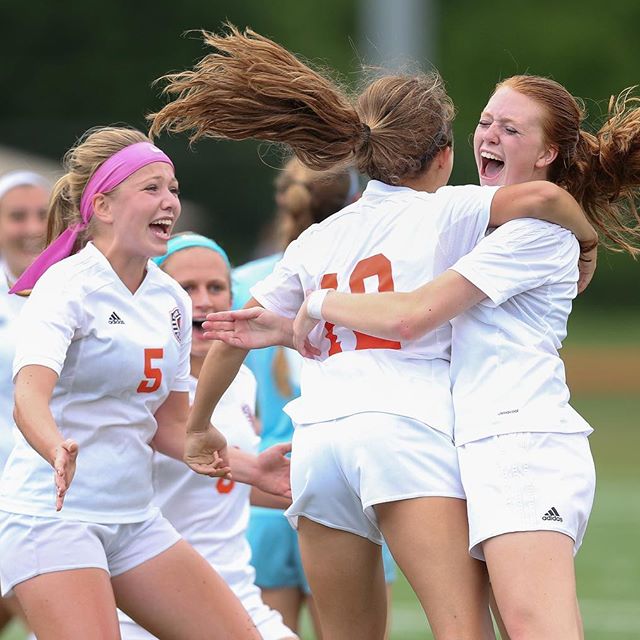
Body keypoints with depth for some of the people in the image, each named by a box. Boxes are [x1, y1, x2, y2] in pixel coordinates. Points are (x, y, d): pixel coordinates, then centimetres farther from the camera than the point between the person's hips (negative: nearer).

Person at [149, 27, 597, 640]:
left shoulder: (317, 239, 21)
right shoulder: (444, 211, 7)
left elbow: (234, 339, 23)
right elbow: (538, 197, -12)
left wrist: (197, 427, 37)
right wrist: (586, 237, 8)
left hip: (316, 439, 5)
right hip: (407, 428, -5)